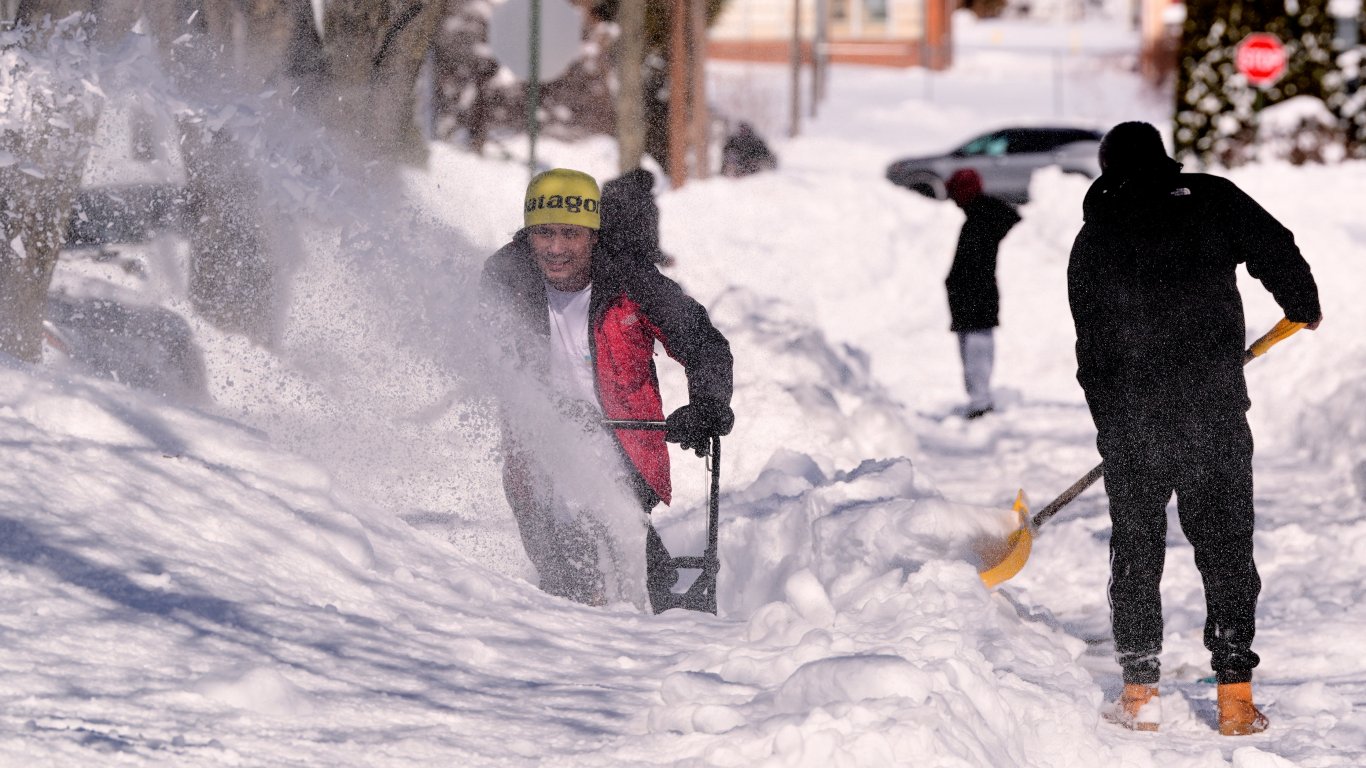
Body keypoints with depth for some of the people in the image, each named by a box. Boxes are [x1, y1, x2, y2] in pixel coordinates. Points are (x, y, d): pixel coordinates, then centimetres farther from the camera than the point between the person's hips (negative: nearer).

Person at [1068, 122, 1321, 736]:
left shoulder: (1093, 238, 8)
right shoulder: (1213, 200, 2)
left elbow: (1092, 342, 10)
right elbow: (1276, 252, -4)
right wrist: (1305, 309, 16)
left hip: (1128, 412, 1)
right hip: (1214, 404, -1)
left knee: (1135, 547, 13)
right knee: (1225, 544, 6)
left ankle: (1140, 694, 12)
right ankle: (1235, 697, 2)